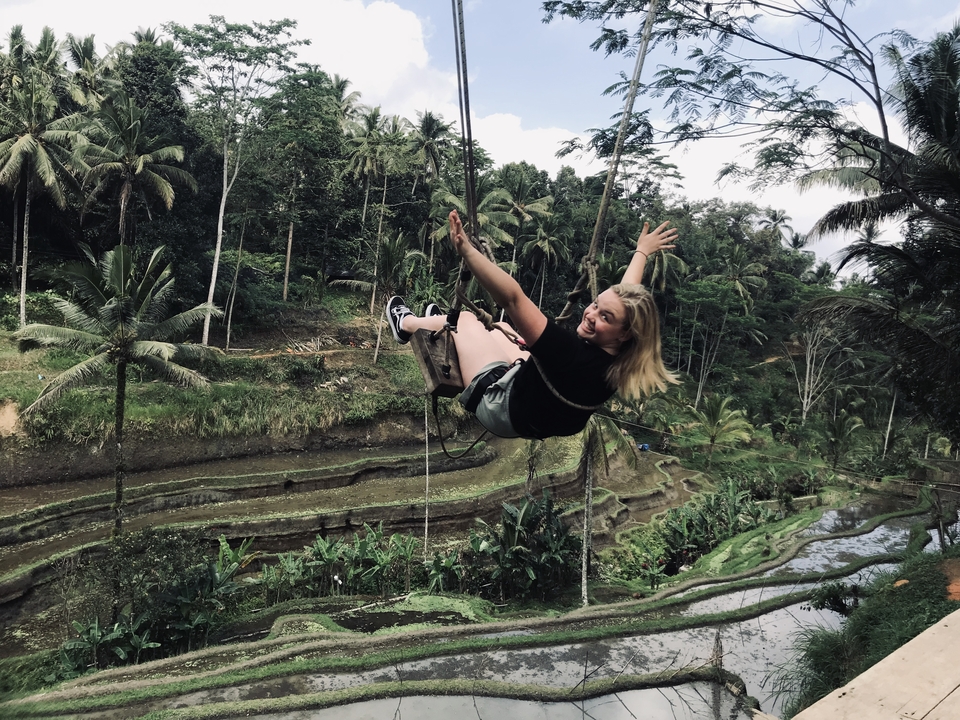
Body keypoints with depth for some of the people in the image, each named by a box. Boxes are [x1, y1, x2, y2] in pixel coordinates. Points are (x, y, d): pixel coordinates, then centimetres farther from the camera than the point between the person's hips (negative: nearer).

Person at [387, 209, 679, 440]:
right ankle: (443, 326, 58)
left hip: (502, 408, -7)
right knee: (492, 330, 26)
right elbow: (625, 295, 1)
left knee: (465, 319, 11)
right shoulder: (621, 359, -19)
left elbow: (512, 297, -48)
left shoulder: (573, 354, -41)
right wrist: (642, 252, 17)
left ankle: (406, 324, 41)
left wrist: (466, 249, -50)